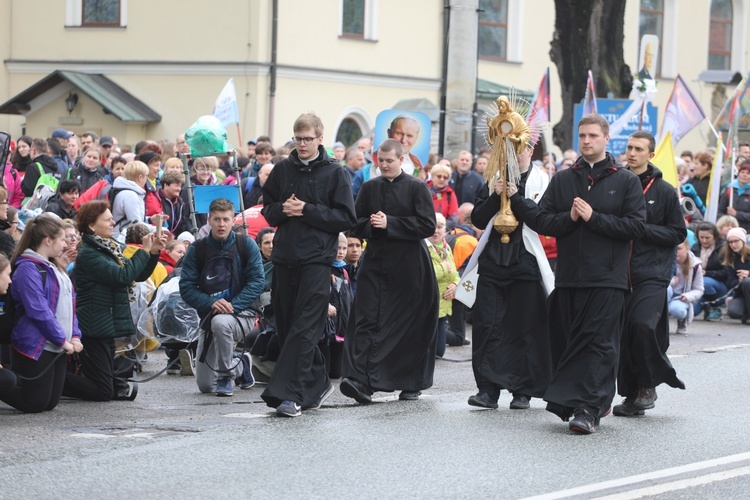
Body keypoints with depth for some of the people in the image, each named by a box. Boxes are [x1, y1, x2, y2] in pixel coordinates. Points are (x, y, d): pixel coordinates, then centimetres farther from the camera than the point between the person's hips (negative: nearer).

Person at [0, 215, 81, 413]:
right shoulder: (28, 268, -15)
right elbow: (39, 311, -20)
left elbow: (69, 305, 17)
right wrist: (62, 340, -15)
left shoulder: (54, 268, 15)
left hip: (58, 347, 9)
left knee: (51, 403, 10)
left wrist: (75, 336, 4)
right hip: (36, 347, -9)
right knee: (35, 404, -6)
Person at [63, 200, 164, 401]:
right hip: (94, 329, -10)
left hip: (107, 328, 10)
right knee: (103, 391, -12)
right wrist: (145, 251, -15)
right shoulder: (88, 254, -14)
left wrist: (154, 253, 3)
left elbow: (139, 275, 18)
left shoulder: (110, 248, 15)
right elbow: (123, 276, -23)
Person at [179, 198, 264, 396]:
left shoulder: (246, 245, -5)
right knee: (204, 385, 1)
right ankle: (241, 365, 34)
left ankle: (225, 376, -18)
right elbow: (186, 287, -6)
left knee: (220, 323, -41)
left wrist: (233, 305, -23)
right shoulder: (197, 250, -2)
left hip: (241, 313, -3)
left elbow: (257, 281, -10)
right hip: (209, 317, 3)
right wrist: (211, 303, -24)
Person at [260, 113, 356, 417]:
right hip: (284, 256, 5)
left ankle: (289, 394, -16)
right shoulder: (282, 170, 11)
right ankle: (317, 383, 23)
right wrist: (283, 209, -4)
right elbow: (267, 209, 18)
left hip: (317, 258, -5)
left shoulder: (335, 173, -1)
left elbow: (346, 218, -5)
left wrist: (307, 210, -13)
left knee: (304, 329, -11)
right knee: (286, 324, 9)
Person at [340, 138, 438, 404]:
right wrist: (371, 225, -8)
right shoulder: (370, 188, 12)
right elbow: (356, 224, 15)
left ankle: (412, 383, 17)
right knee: (366, 321, -11)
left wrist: (389, 224, -14)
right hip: (375, 263, 3)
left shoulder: (416, 188, -1)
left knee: (411, 326, 4)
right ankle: (361, 380, -20)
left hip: (408, 266, -3)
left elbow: (428, 225, -10)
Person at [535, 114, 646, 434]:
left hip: (607, 278, -4)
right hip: (568, 276, 4)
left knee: (598, 344, -10)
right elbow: (543, 221, 8)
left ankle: (587, 409, -14)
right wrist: (569, 217, -10)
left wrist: (593, 217, -12)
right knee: (565, 342, 5)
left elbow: (636, 227, -6)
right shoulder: (562, 180, 14)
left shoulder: (626, 181, 4)